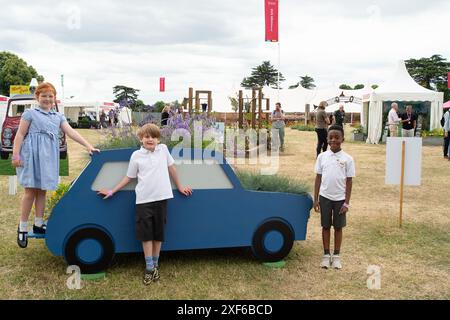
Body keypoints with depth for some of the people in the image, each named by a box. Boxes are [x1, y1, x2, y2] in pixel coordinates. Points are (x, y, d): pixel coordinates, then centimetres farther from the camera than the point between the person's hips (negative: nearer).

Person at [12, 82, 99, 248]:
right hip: (32, 154, -4)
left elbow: (71, 132, 6)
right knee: (31, 191, -3)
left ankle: (38, 224, 19)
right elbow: (20, 135, 0)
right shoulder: (30, 113, 3)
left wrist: (88, 145, -5)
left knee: (42, 190, 10)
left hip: (49, 157, 4)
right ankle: (22, 228, 6)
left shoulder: (58, 116, 15)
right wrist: (16, 155, -7)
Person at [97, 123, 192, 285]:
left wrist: (179, 186, 23)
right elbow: (129, 177, 12)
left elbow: (171, 167, 18)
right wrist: (112, 191, 10)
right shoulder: (136, 155, 4)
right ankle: (149, 268, 9)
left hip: (161, 198, 1)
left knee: (158, 233, 8)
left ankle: (155, 264, 21)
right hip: (143, 200, -1)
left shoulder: (163, 149, 7)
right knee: (146, 234, 0)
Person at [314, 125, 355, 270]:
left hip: (340, 199, -1)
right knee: (326, 226, 10)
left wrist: (347, 202, -6)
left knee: (338, 227, 9)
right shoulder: (322, 157, -2)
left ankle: (336, 256, 22)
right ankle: (326, 255, 22)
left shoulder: (347, 159, -6)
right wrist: (315, 199, 1)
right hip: (325, 197, 1)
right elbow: (318, 178, 3)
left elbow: (349, 182, -3)